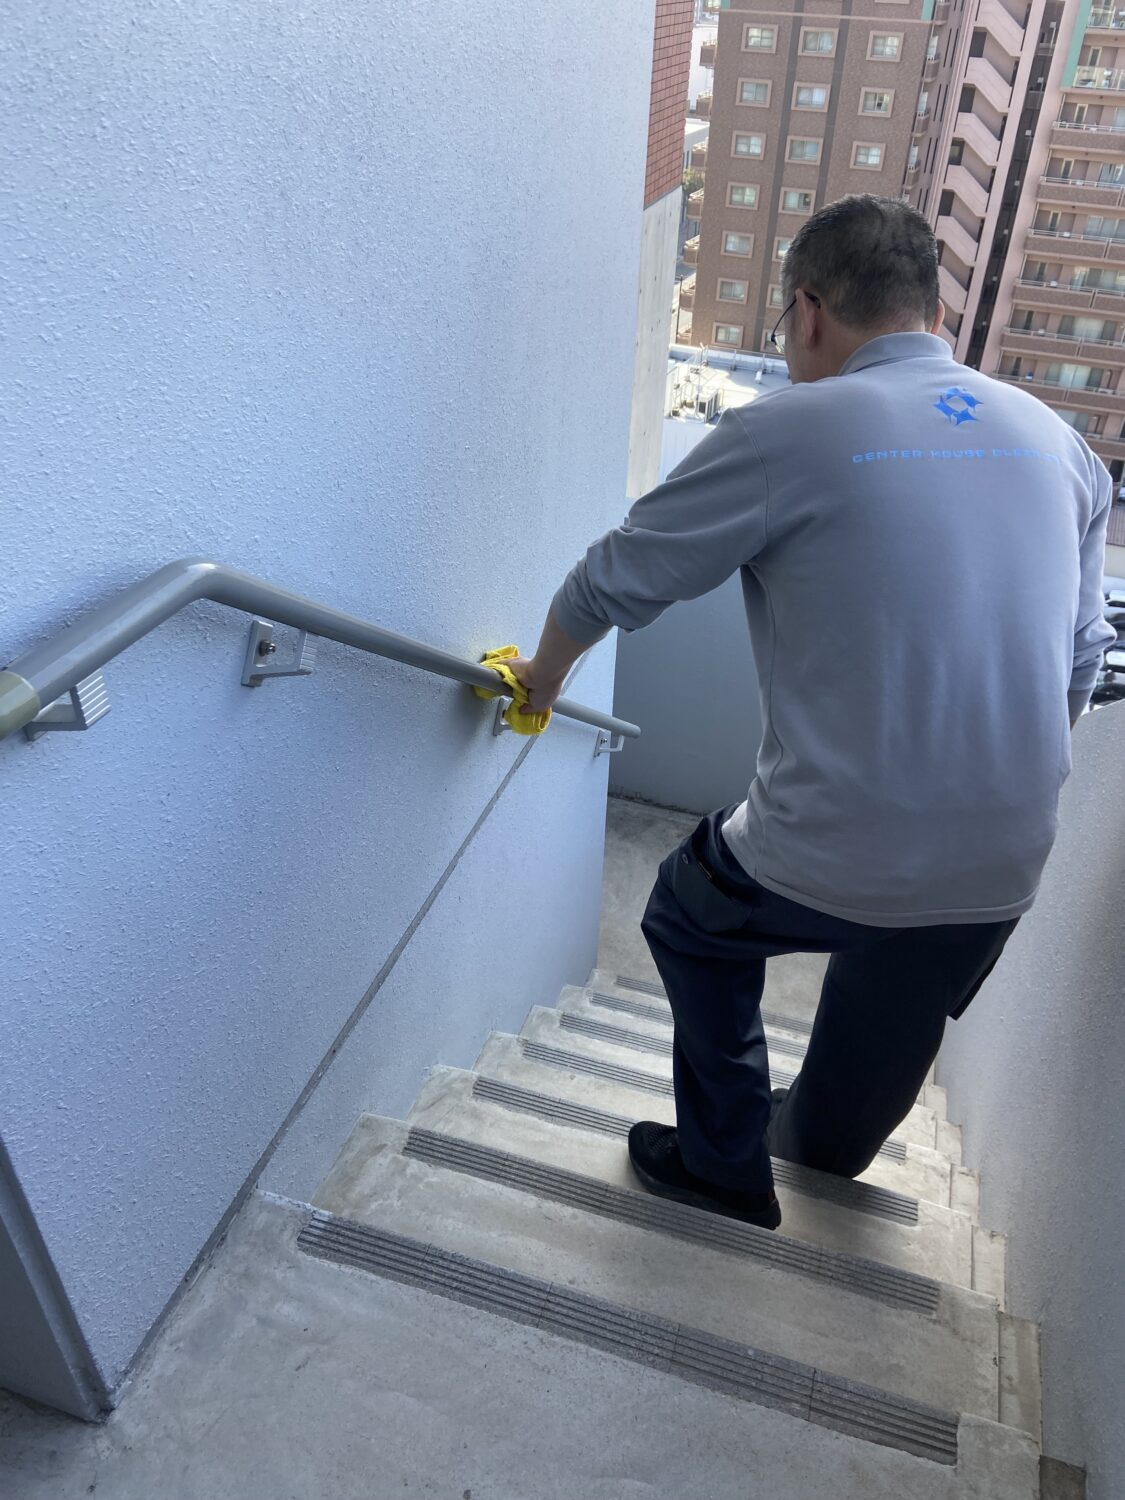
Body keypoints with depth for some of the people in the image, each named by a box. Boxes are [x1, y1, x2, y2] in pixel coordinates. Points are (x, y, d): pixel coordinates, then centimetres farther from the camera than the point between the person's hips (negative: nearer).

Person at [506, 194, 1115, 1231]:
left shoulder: (787, 434, -12)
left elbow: (615, 581, -4)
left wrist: (545, 675, 17)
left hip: (828, 861, -5)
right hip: (1004, 874, 6)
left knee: (694, 921, 27)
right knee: (883, 1050, 31)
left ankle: (726, 1168, 36)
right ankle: (818, 1151, 61)